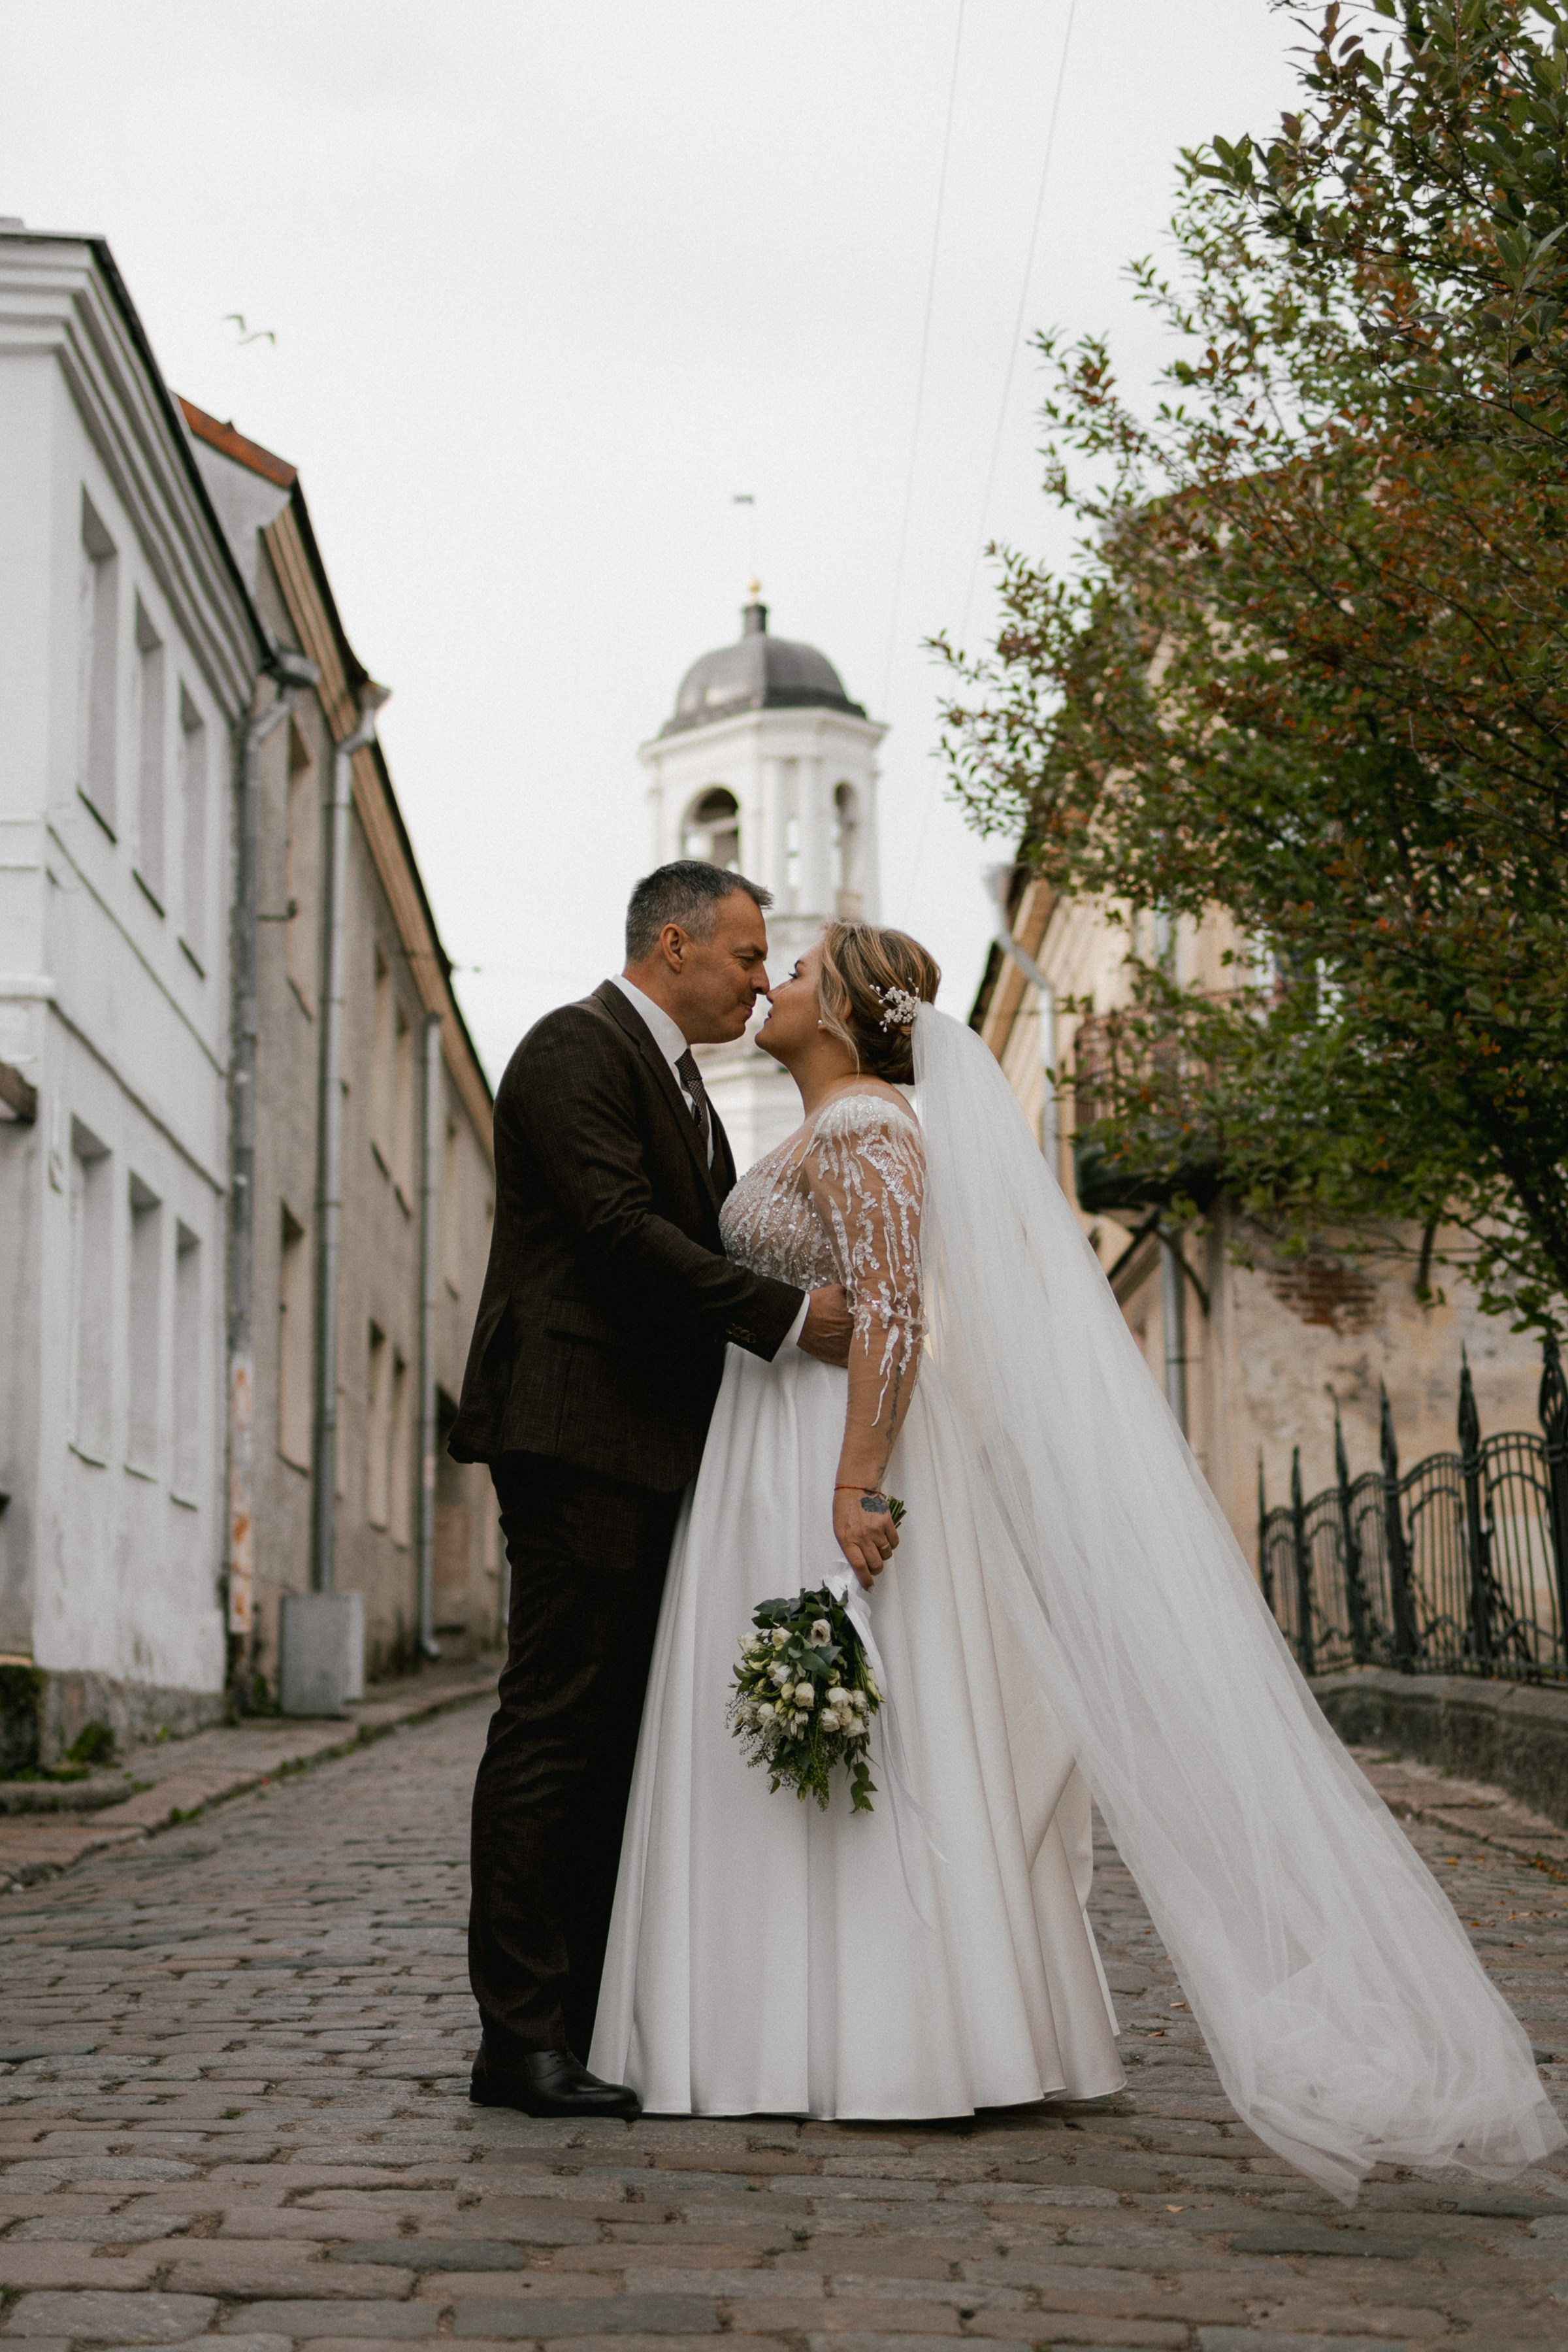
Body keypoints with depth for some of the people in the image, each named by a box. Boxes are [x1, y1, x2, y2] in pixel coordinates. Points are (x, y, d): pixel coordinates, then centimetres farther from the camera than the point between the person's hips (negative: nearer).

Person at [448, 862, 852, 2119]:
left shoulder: (677, 1078, 24)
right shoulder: (576, 1050, -8)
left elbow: (719, 1243, 22)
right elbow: (622, 1230, -19)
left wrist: (843, 1309, 7)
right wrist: (790, 1315, -18)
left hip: (646, 1446, 10)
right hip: (576, 1435, -10)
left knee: (615, 1734, 8)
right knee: (557, 1722, -11)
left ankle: (588, 2014, 11)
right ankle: (524, 2039, -10)